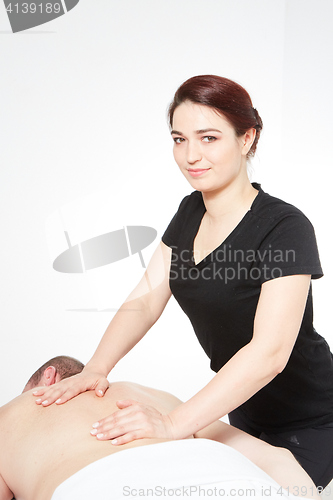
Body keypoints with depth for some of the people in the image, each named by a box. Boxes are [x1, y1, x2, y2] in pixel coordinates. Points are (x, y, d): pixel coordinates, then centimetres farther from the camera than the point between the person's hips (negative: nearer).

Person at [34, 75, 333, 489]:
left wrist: (174, 424, -39)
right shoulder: (191, 211, -2)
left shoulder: (285, 228, -27)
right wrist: (96, 369, -18)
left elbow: (270, 351, -35)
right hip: (244, 410, 7)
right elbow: (144, 302, -3)